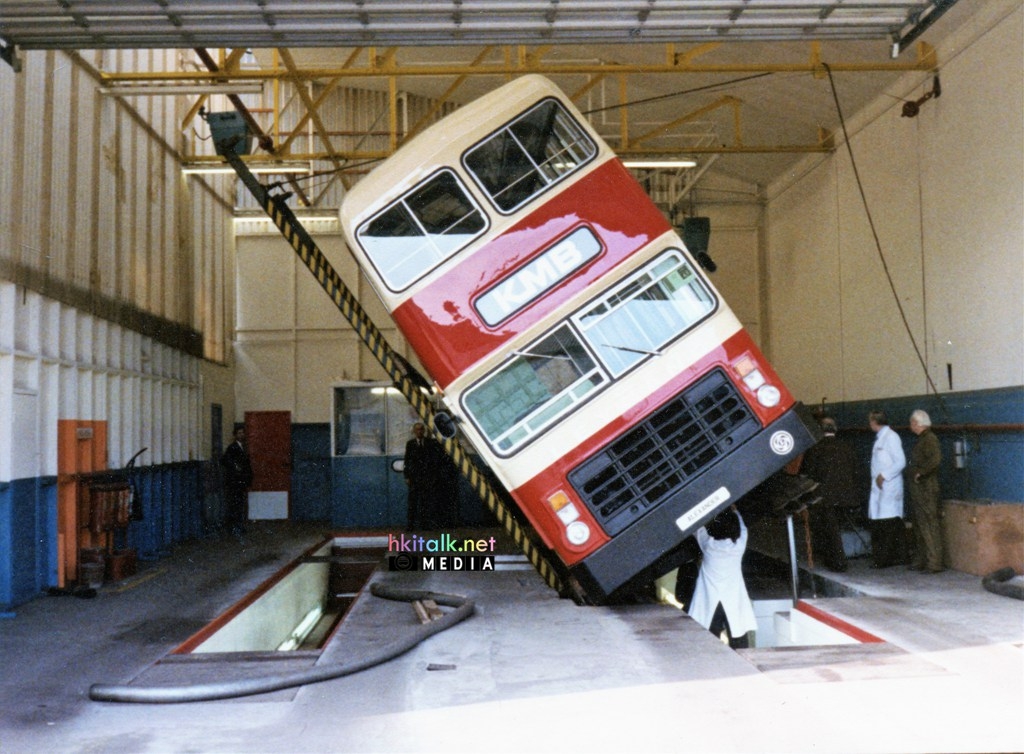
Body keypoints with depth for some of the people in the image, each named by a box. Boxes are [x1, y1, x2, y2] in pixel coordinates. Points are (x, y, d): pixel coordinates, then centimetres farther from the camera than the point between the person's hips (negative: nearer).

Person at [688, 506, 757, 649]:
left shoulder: (708, 544, -10)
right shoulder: (739, 545, -6)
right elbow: (742, 527, 16)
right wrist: (734, 510, 32)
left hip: (710, 605, -1)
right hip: (735, 603, 1)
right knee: (739, 647, 6)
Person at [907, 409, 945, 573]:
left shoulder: (930, 439, -13)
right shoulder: (921, 439, 17)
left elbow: (935, 459, -29)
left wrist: (920, 472, -22)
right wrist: (914, 472, 8)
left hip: (926, 490, -10)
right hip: (917, 490, 10)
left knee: (930, 526, -8)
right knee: (919, 526, 15)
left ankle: (935, 563, -5)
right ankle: (921, 561, 22)